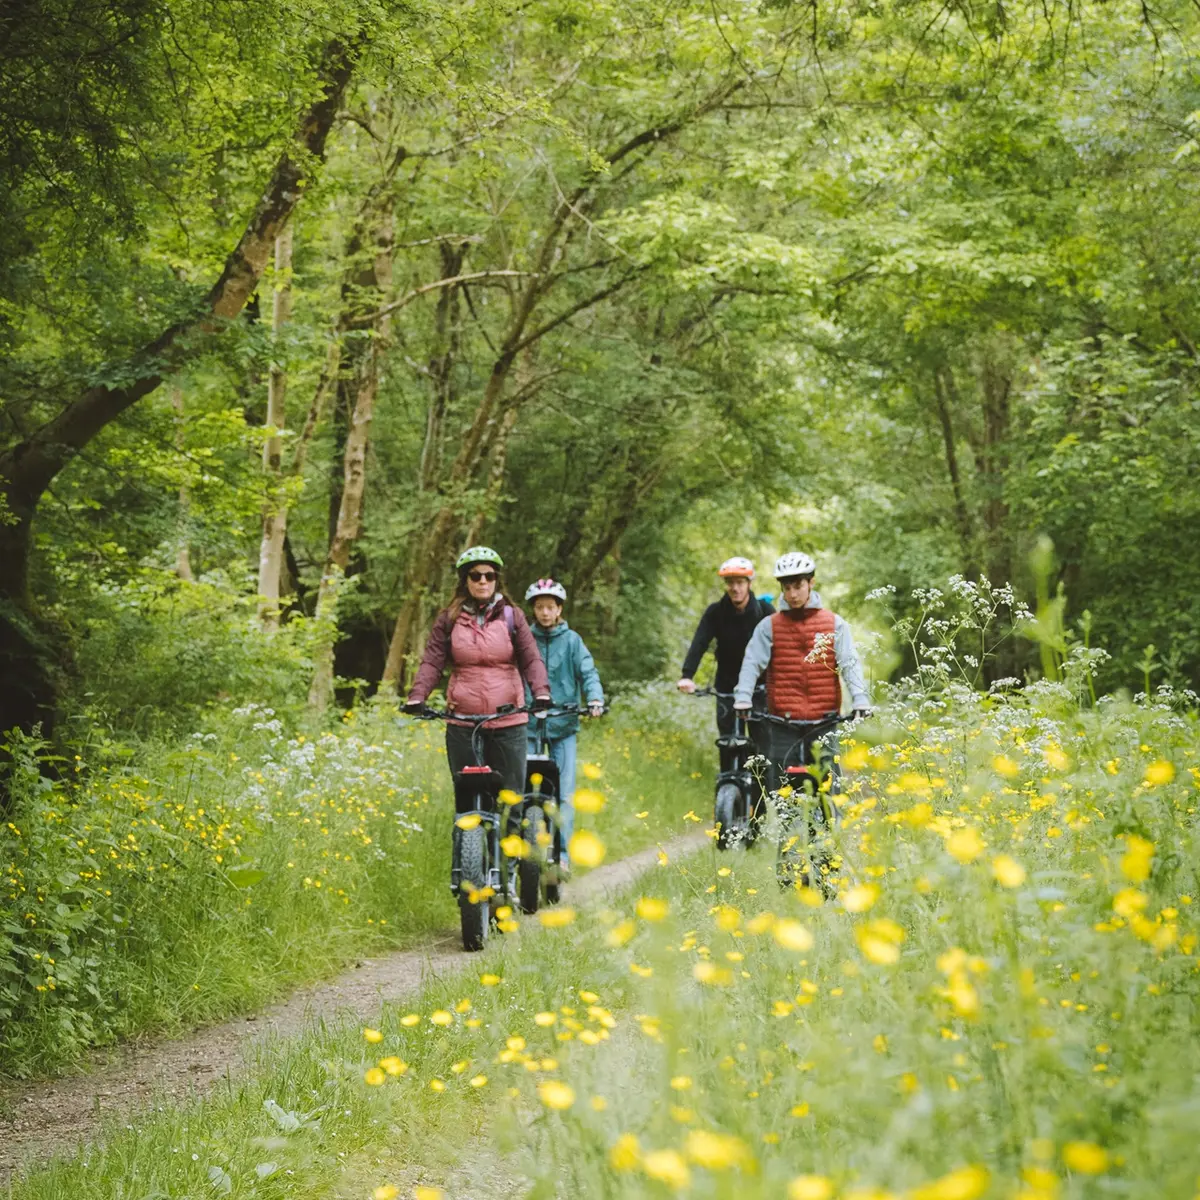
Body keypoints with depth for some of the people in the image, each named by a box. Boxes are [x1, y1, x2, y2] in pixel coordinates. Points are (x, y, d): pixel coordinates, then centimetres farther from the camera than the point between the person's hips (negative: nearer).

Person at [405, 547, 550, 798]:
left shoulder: (512, 617, 6)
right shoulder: (448, 619, 7)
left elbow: (532, 659, -1)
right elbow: (431, 662, 0)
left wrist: (541, 692, -20)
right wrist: (417, 697, -17)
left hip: (508, 722, 0)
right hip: (462, 723, 1)